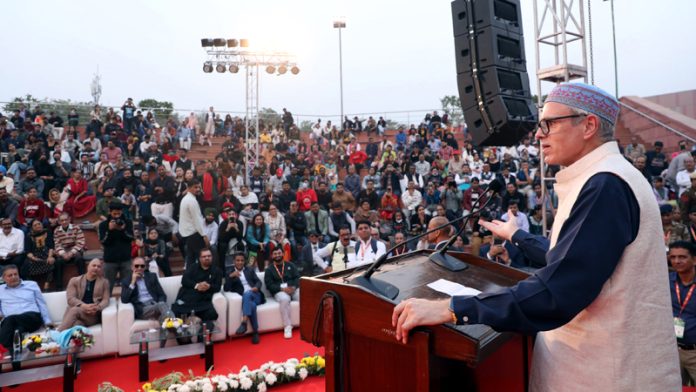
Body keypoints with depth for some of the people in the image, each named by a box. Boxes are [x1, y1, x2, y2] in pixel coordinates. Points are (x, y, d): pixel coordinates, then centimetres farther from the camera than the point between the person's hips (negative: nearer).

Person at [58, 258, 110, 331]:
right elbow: (71, 299, 3)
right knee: (77, 325, -36)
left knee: (75, 310, -33)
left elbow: (105, 300, 7)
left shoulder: (104, 282, 18)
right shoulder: (74, 280, 17)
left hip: (93, 315, -1)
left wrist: (97, 308, -18)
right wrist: (84, 306, -19)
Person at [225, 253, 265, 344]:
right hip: (244, 298, -1)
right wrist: (230, 276, -15)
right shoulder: (229, 273, 15)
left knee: (247, 294, -36)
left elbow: (258, 281, 11)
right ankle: (255, 332, -31)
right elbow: (226, 289, 0)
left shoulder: (250, 270, 22)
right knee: (251, 305, -37)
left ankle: (244, 323, -47)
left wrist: (256, 287, -12)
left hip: (255, 295, 1)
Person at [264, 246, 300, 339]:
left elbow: (298, 278, 8)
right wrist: (282, 288, -16)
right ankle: (288, 326, -29)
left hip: (294, 288, 2)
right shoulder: (269, 270, 12)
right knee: (284, 299, -37)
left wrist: (293, 287, -14)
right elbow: (269, 285, 0)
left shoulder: (290, 265, 18)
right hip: (279, 291, -2)